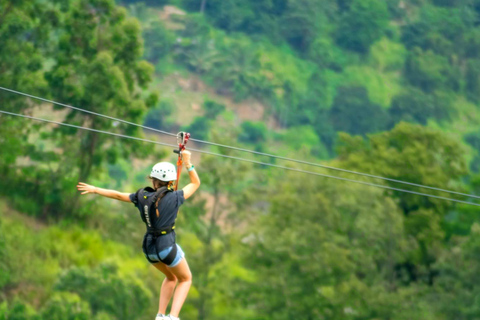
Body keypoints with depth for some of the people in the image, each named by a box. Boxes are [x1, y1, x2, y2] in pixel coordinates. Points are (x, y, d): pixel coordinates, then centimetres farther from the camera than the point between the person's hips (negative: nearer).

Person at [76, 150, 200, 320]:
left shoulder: (142, 197, -3)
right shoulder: (174, 198, -15)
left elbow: (118, 195, 9)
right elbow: (195, 183, -2)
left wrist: (95, 190, 20)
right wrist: (188, 163, 0)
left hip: (149, 247, 5)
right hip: (167, 247, -5)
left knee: (171, 277, 30)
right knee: (186, 279, 17)